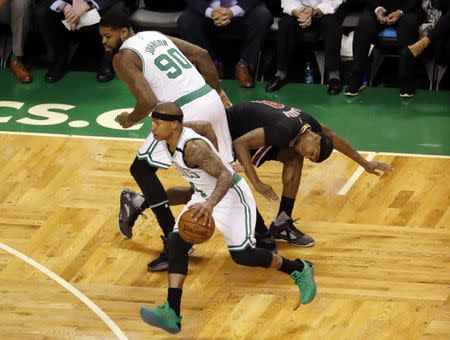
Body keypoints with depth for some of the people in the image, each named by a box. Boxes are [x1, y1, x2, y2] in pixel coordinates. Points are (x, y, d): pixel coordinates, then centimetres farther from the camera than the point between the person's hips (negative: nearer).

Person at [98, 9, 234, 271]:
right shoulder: (156, 36, 21)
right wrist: (218, 91, 28)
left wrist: (130, 120, 4)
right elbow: (202, 55, 21)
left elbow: (148, 101, -15)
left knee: (142, 169, 5)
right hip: (212, 101, 8)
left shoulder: (124, 57, -4)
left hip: (187, 113, -8)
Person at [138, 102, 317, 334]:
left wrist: (210, 204, -52)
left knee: (242, 255, -6)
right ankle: (172, 314, -13)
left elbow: (225, 175, -34)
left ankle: (300, 270, 18)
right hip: (204, 195, 8)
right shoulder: (167, 141, -6)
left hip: (231, 195, -8)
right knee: (176, 242, -8)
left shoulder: (193, 147, -32)